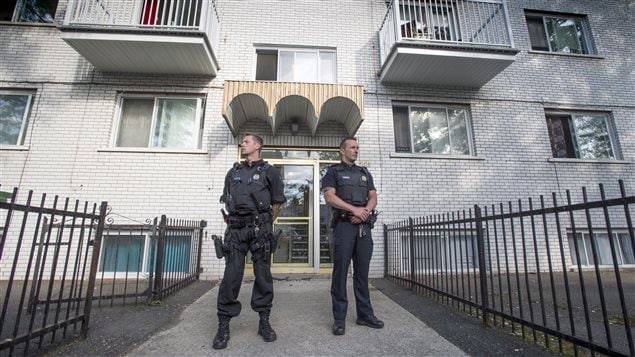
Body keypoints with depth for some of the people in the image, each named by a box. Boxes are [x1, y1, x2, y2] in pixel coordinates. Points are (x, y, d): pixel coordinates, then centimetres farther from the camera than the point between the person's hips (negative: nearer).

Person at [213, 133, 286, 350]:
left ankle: (264, 322, 17)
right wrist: (232, 219, 13)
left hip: (260, 228, -2)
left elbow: (277, 202, 7)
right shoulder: (233, 172, 16)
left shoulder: (269, 171, 5)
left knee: (263, 275, 4)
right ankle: (223, 325, 13)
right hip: (235, 228, 3)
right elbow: (226, 200, 22)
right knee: (231, 275, 1)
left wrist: (265, 224, 7)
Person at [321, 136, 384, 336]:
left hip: (364, 226, 5)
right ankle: (339, 318, 7)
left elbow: (373, 197, 11)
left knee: (362, 272, 9)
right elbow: (329, 196, -8)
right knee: (341, 271, -2)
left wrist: (365, 212, -10)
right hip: (344, 225, -4)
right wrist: (354, 209, -16)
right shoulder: (333, 171, 6)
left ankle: (365, 314, 19)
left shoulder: (365, 173, 20)